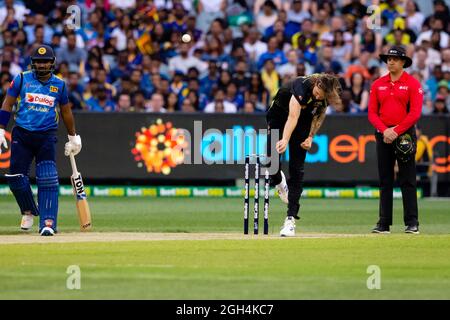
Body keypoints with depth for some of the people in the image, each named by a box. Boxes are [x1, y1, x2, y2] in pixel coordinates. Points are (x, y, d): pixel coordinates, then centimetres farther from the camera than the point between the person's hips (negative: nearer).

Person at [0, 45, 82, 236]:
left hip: (46, 136, -1)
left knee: (47, 179, -13)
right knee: (16, 176, -5)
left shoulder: (59, 85, 7)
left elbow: (66, 112, 19)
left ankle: (48, 223, -15)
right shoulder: (22, 79, 3)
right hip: (22, 134, 1)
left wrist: (73, 138, 24)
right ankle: (29, 211, 22)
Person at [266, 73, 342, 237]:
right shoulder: (302, 86, -36)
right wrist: (285, 140, -61)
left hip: (303, 124, 3)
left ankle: (291, 217, -10)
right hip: (279, 117, -3)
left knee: (297, 169, -8)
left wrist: (310, 137, -11)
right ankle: (278, 181, 26)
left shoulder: (326, 96, -20)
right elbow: (293, 116, -48)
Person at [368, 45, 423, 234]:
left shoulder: (412, 84, -1)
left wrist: (396, 131, -16)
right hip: (383, 135, 4)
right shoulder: (378, 84, 10)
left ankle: (412, 223, -4)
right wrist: (384, 130, -11)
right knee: (385, 181, 5)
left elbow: (415, 113, -9)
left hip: (405, 135, -4)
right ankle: (384, 223, 7)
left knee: (407, 180, -5)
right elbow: (372, 113, 6)